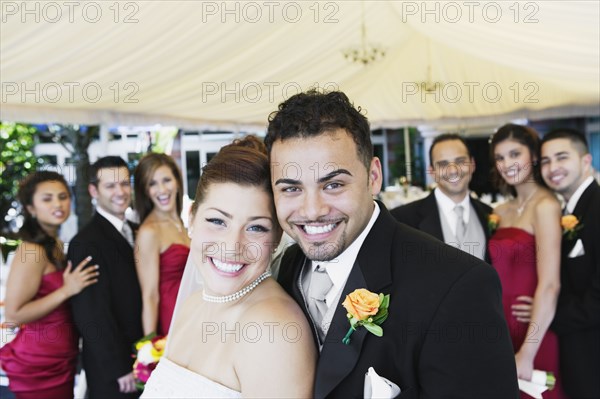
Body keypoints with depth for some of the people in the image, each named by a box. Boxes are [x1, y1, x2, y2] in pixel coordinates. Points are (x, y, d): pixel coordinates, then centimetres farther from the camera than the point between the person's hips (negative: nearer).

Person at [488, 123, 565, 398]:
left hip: (533, 339, -6)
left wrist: (527, 353, -23)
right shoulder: (501, 212, 9)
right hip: (502, 332, 7)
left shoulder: (545, 205, -13)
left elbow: (550, 284, -20)